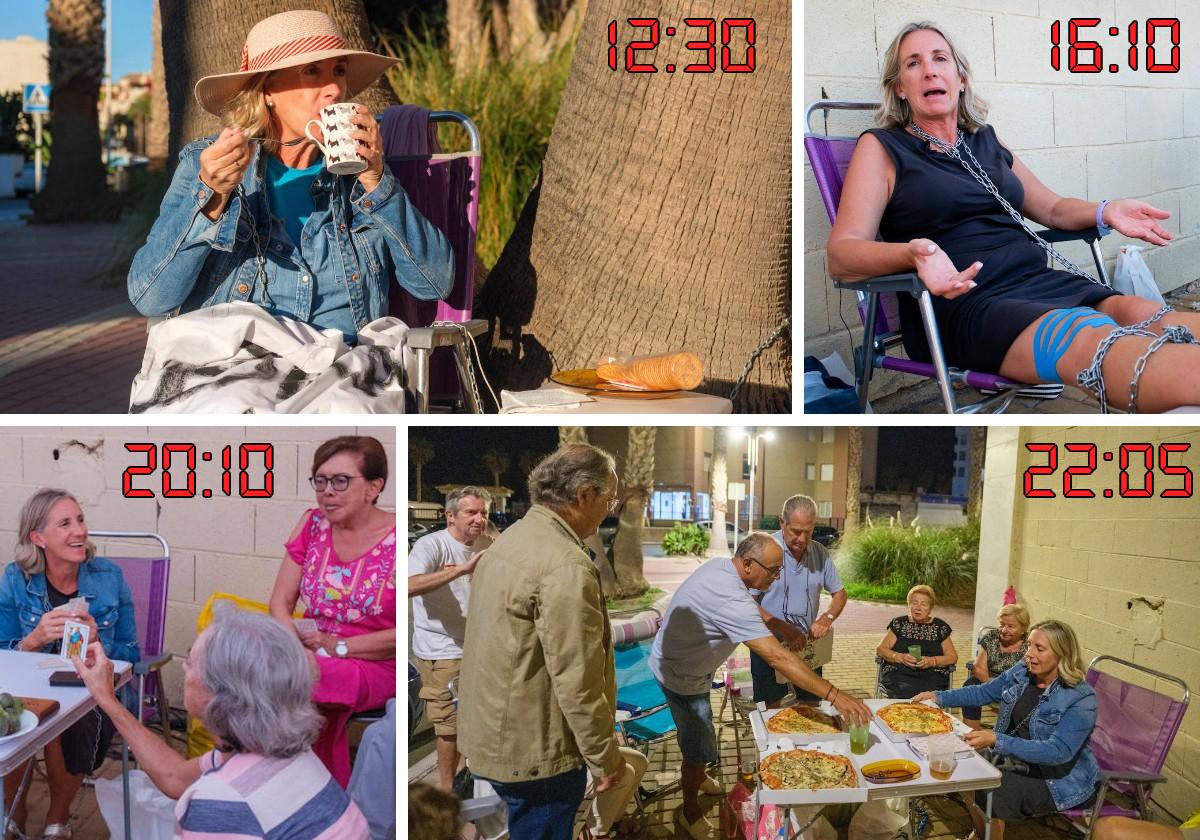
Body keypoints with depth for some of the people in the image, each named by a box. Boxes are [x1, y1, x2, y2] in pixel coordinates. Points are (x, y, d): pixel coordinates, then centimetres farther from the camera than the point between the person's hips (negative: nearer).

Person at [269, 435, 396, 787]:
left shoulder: (395, 538, -10)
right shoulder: (312, 524, 6)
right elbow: (280, 603, 7)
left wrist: (338, 646, -16)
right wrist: (298, 640, -13)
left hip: (376, 666, -4)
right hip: (314, 657, 4)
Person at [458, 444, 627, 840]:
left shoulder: (511, 538, 7)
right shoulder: (565, 565, -25)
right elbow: (577, 680, -24)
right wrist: (605, 757, -13)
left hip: (498, 732, 9)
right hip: (534, 749, -9)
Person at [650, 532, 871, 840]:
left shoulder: (721, 565, -10)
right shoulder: (731, 601, -38)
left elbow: (753, 611, 9)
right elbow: (778, 657, -42)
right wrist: (835, 695, -42)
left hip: (681, 662, 9)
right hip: (681, 676, -9)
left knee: (694, 731, 30)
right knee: (701, 747, 5)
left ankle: (696, 776, 54)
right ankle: (690, 814, 26)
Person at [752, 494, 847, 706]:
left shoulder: (821, 553, -2)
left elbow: (840, 593, 9)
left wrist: (827, 618, -12)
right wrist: (784, 629, -27)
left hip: (807, 642, 4)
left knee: (812, 705, 13)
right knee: (772, 707, 9)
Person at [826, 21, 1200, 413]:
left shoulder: (985, 140, 23)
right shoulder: (881, 147, 5)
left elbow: (1052, 208, 32)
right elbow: (841, 254, -7)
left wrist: (1105, 212, 8)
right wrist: (913, 252, -28)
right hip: (963, 300, -6)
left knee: (1146, 317, -25)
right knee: (1097, 338, -34)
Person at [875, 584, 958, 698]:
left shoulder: (940, 627, 15)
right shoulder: (898, 624, 14)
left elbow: (952, 656, 13)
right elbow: (880, 650, 11)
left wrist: (932, 661, -6)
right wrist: (900, 657, -8)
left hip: (932, 677, 1)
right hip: (898, 675, 0)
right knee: (906, 692, -34)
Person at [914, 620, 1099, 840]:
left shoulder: (1080, 699, -22)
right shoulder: (1022, 672, -4)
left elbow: (1059, 752, -31)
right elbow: (984, 692, 11)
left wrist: (997, 741, -39)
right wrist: (939, 697, -3)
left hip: (1061, 779, -6)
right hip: (1016, 762, 6)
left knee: (993, 793, -23)